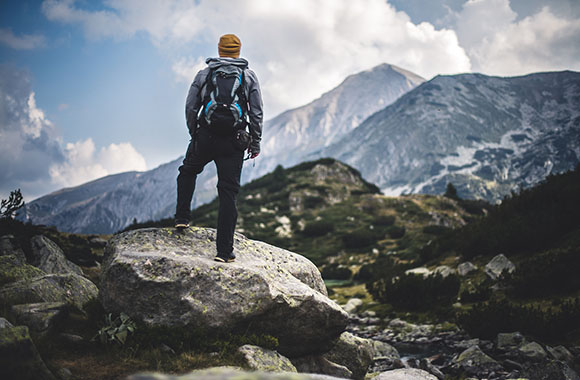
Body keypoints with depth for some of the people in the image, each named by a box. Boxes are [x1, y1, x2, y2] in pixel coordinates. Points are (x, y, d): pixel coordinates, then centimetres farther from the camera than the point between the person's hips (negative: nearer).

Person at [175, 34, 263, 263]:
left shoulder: (204, 74, 9)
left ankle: (182, 217, 24)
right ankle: (224, 250, -2)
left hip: (205, 137, 1)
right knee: (228, 192, 0)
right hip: (233, 142, 0)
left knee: (187, 172, 30)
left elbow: (190, 108, 7)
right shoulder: (249, 76, 8)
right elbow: (257, 112, 4)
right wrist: (255, 143, 9)